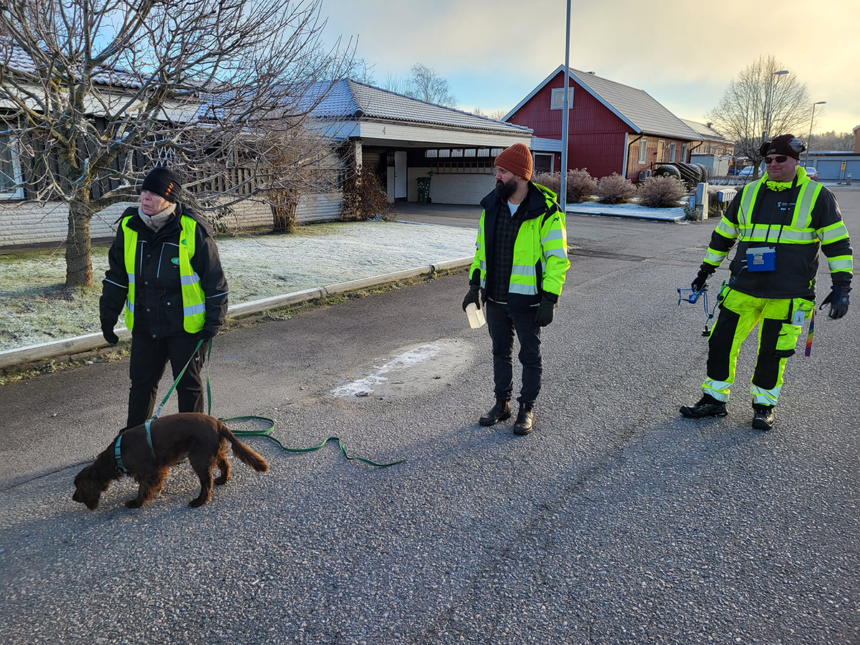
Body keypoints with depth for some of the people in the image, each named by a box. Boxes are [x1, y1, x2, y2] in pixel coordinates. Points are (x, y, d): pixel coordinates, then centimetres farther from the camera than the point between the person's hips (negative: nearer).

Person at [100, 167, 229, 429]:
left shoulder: (193, 229, -14)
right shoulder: (129, 226, 0)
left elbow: (215, 281, -8)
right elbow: (116, 276, 10)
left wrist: (213, 321, -8)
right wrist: (108, 316, 8)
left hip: (186, 327, -4)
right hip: (144, 326, 4)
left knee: (189, 386, 9)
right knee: (141, 383, 14)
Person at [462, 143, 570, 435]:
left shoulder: (545, 211, -14)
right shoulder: (491, 206, 3)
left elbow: (557, 258, -13)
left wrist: (549, 300, -18)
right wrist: (475, 285, 7)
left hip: (526, 301, -5)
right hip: (495, 298, 6)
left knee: (530, 356, 10)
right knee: (501, 352, 17)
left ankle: (527, 409, 25)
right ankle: (502, 404, 33)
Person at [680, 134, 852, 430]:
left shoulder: (817, 196, -1)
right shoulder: (748, 194, 8)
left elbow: (838, 243, -1)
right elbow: (723, 235, 18)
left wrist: (841, 286, -8)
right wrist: (706, 271, 19)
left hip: (788, 295, -3)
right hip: (743, 289, 3)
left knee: (773, 353, 5)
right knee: (721, 342, 1)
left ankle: (764, 406, 24)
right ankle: (714, 400, 17)